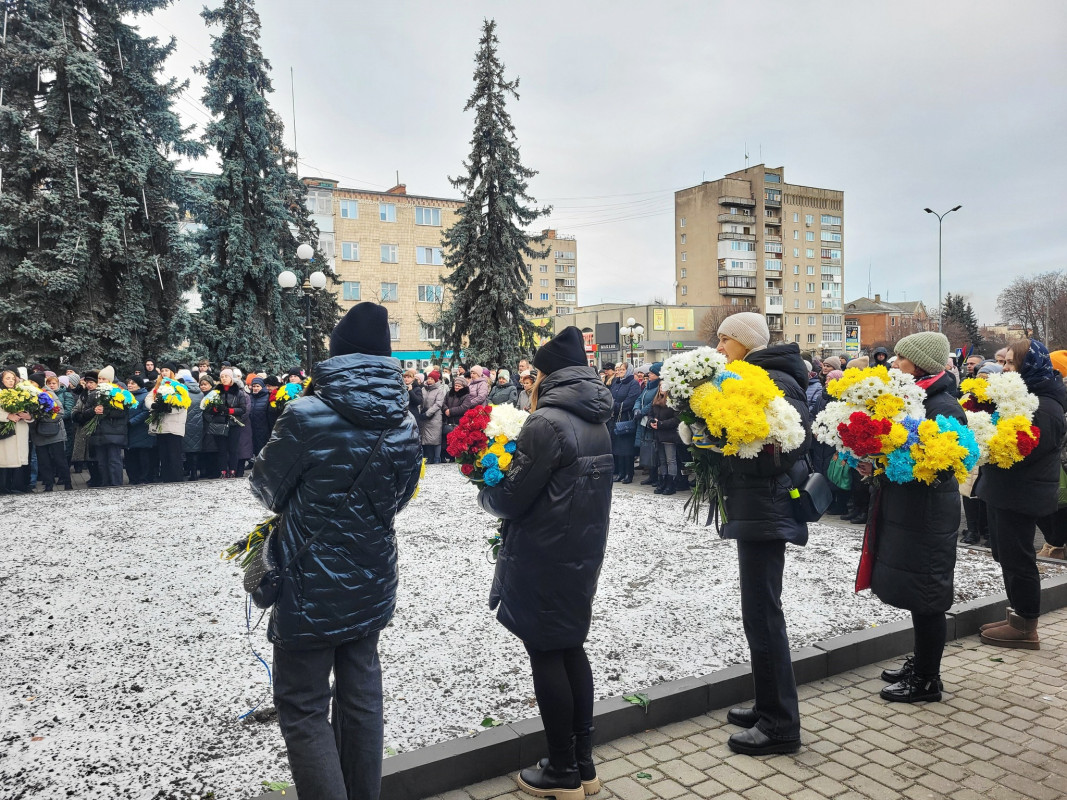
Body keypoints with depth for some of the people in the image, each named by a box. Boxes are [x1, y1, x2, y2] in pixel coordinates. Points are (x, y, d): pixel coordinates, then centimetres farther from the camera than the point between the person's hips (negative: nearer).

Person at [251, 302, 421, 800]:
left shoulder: (307, 415, -19)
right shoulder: (405, 422, -1)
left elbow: (266, 487, -5)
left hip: (313, 591, -6)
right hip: (373, 586, 6)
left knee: (303, 709, 9)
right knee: (361, 696, 19)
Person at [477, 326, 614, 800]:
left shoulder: (546, 422, -19)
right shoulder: (596, 421, 8)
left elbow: (511, 498, -18)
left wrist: (485, 492, 2)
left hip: (543, 557, -8)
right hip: (583, 551, 8)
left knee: (546, 655, 5)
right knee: (572, 649, 17)